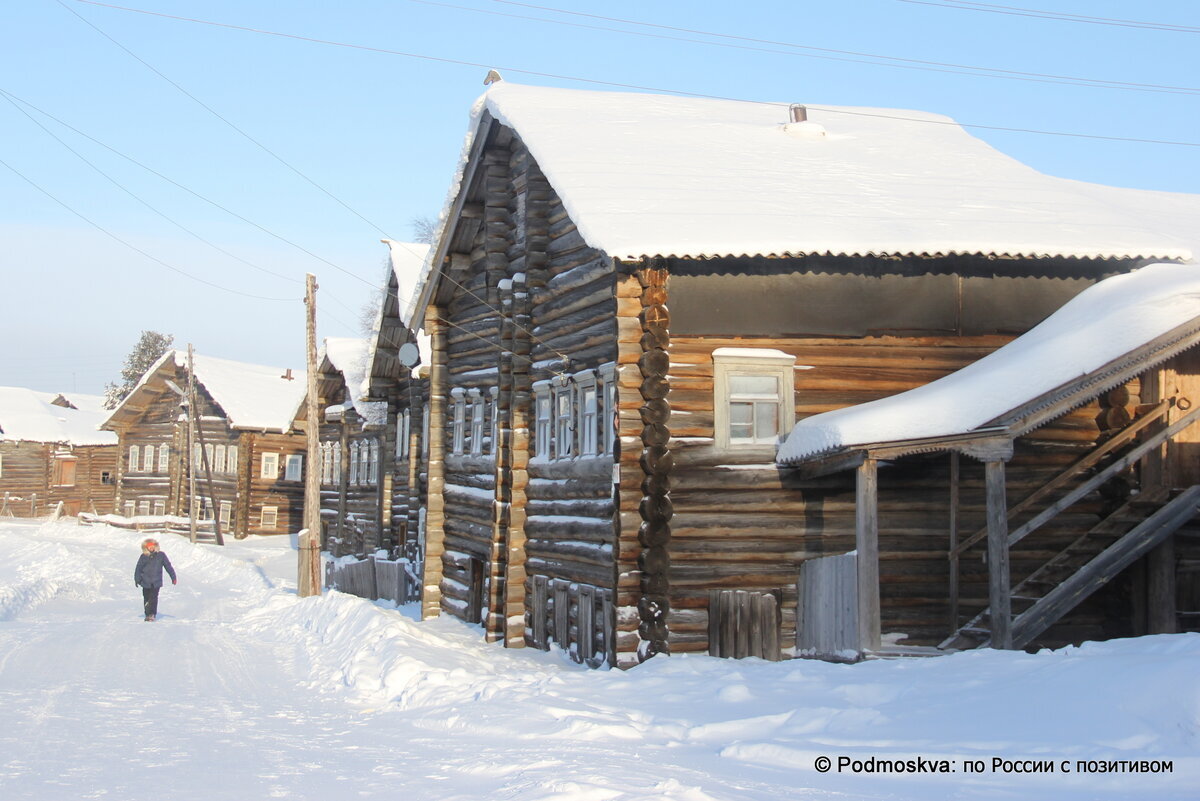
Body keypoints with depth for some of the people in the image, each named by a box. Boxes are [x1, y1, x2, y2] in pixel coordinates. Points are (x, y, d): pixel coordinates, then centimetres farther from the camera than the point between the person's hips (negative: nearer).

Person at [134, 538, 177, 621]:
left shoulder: (161, 555, 0)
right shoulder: (143, 557, -1)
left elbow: (168, 566, 7)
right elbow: (138, 568, 5)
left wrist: (173, 577, 8)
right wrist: (137, 579, 3)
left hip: (156, 582, -1)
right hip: (146, 582, 1)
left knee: (153, 598, -12)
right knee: (146, 598, 8)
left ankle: (152, 614, -10)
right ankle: (148, 614, 20)